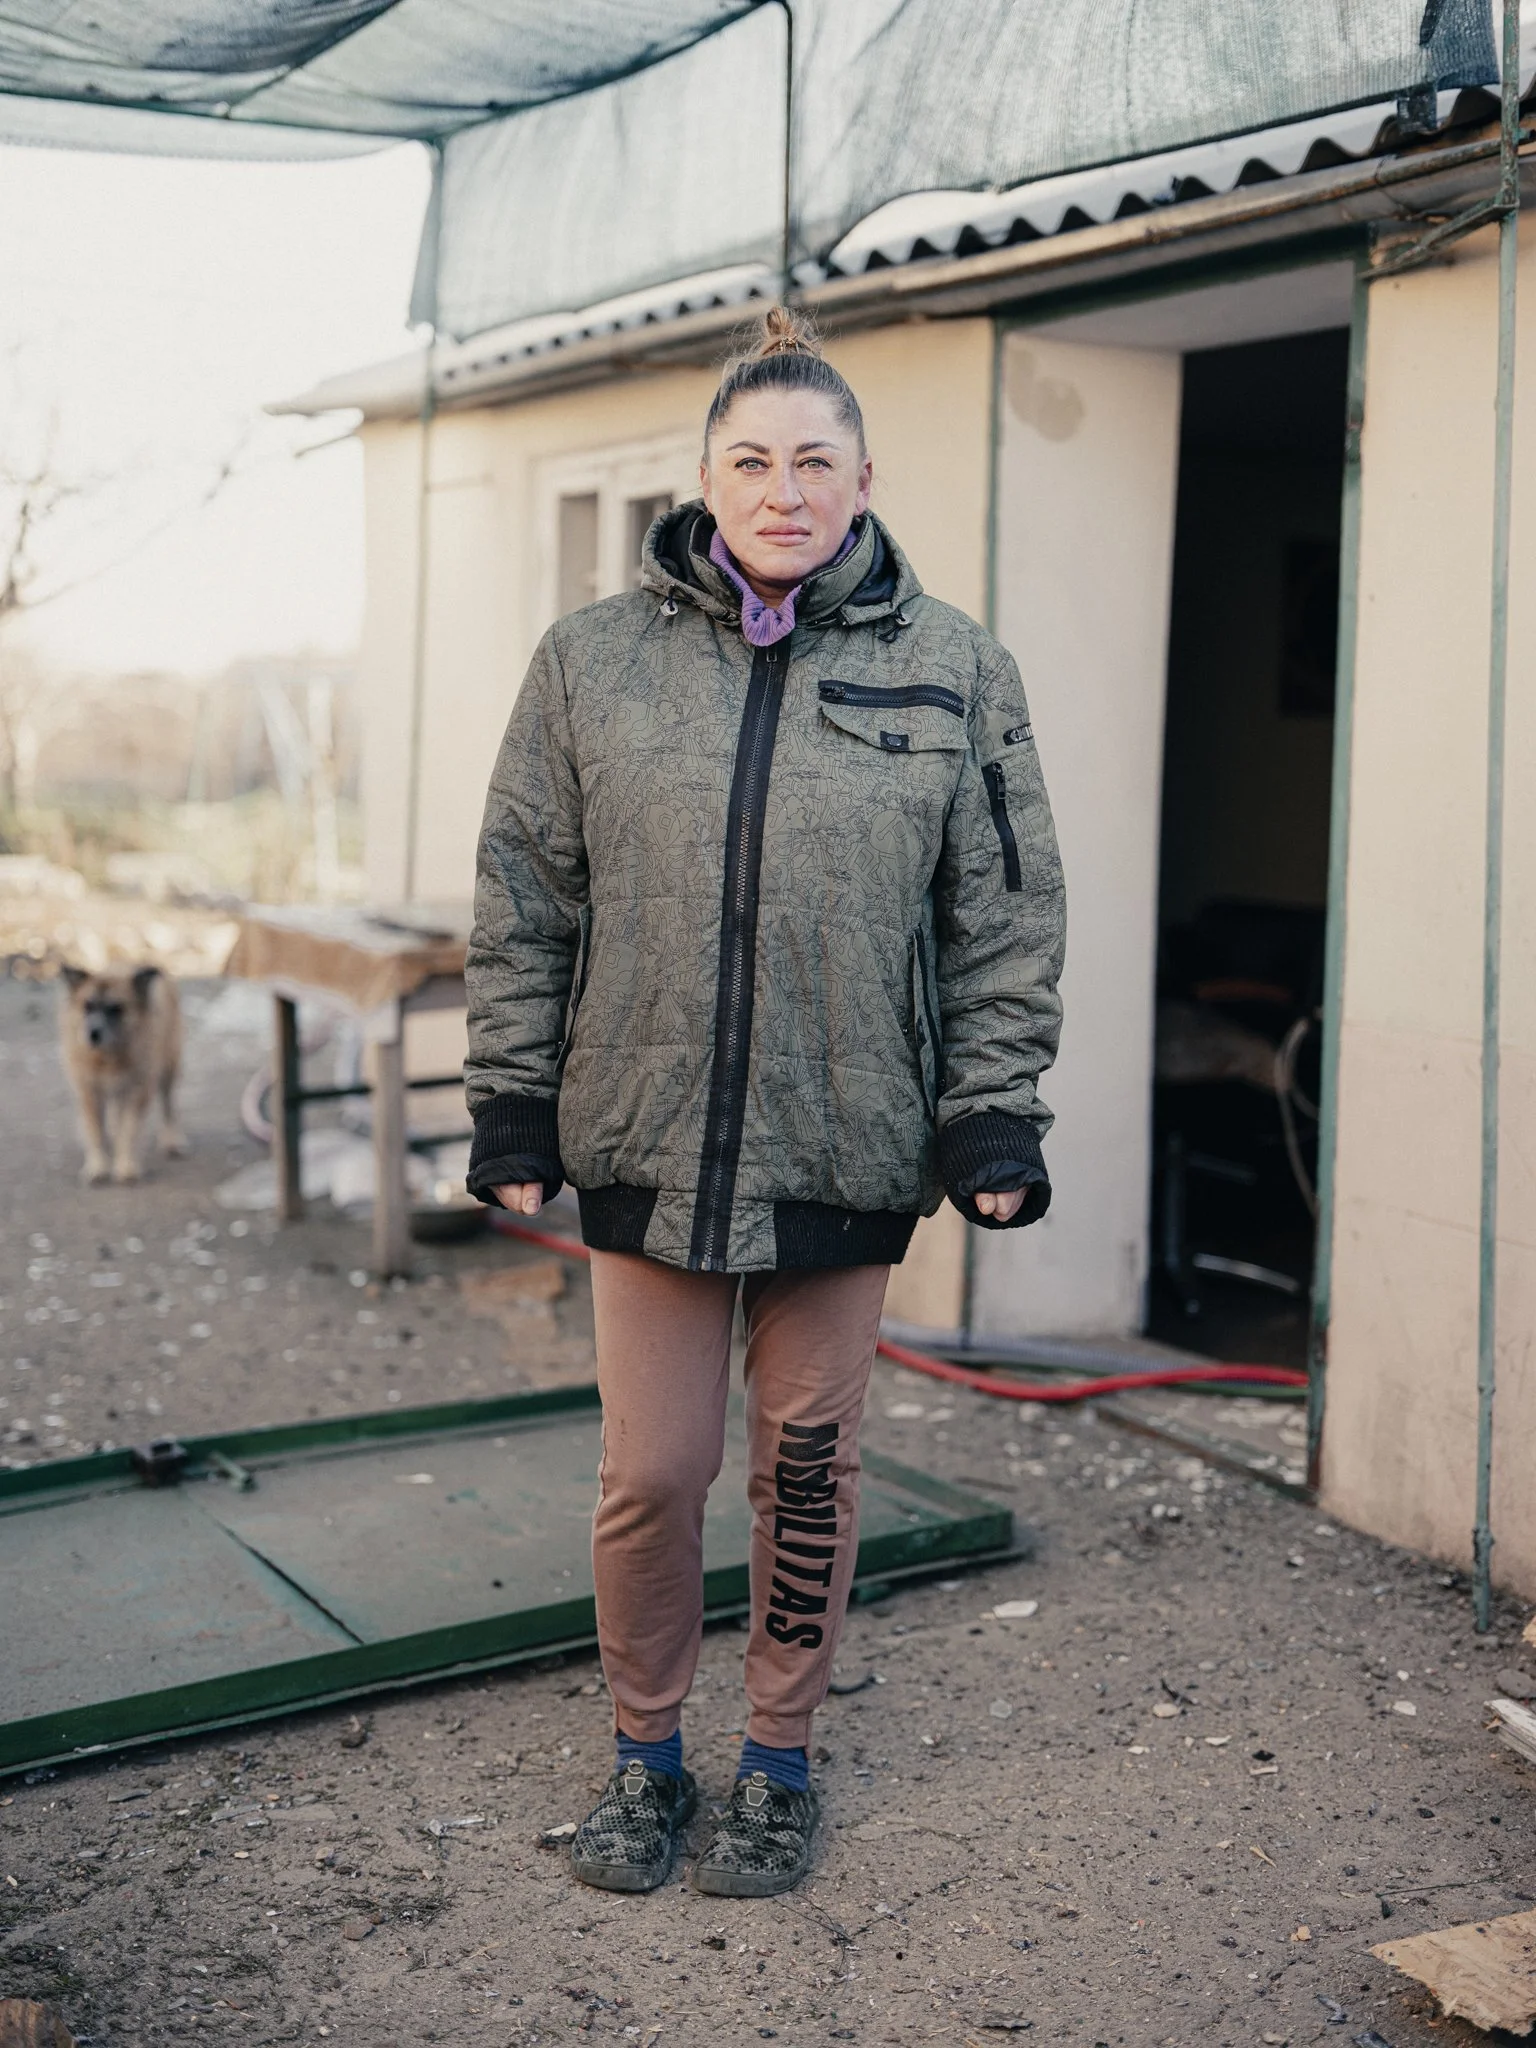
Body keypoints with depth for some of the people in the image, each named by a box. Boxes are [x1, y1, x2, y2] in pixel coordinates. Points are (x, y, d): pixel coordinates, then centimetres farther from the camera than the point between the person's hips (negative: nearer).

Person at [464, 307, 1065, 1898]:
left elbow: (1005, 913, 4)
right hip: (647, 1141, 1)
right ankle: (643, 1752, 30)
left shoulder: (953, 671, 2)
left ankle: (778, 1760, 32)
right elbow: (525, 899, 5)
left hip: (848, 1150, 0)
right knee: (650, 1475, 6)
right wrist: (511, 1101, 3)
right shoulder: (591, 661, 2)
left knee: (807, 1471, 12)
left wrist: (992, 1110, -1)